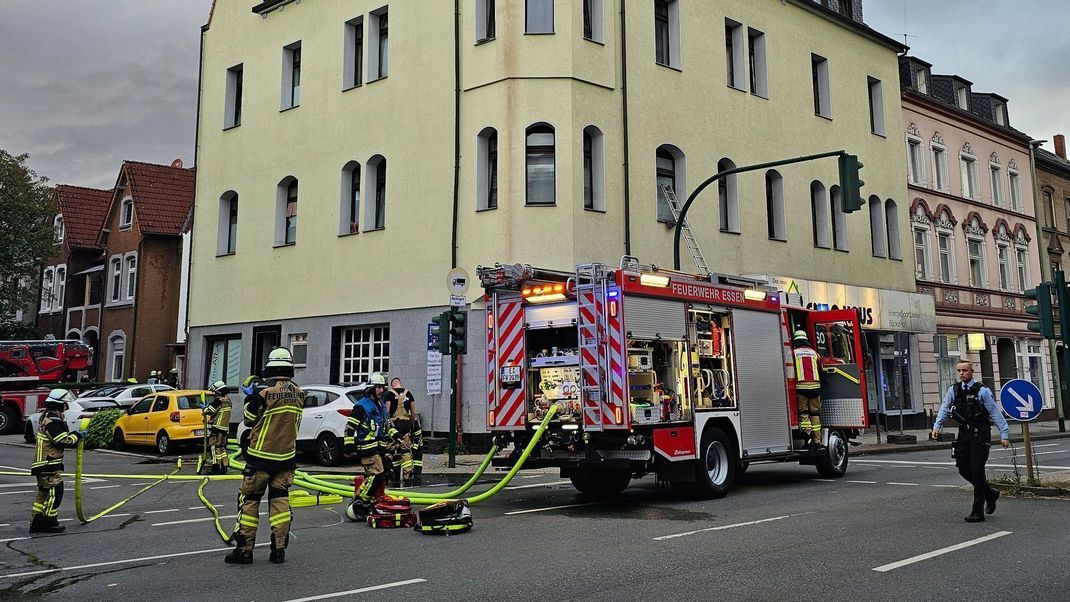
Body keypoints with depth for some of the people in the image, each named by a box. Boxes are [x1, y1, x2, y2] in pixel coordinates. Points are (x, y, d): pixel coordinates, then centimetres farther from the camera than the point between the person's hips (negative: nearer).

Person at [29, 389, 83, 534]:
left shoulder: (48, 418, 16)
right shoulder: (52, 421, -18)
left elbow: (61, 437, 21)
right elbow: (63, 441, -21)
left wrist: (74, 436, 8)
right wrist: (77, 435, -8)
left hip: (43, 464, 11)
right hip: (49, 463, -11)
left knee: (44, 493, 15)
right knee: (55, 491, -7)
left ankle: (37, 523, 20)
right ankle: (49, 522, -4)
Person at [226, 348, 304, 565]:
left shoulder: (263, 392, -17)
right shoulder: (299, 394, 0)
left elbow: (249, 419, -5)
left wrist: (250, 398, 12)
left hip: (261, 457, -4)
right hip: (286, 457, 5)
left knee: (249, 500, 6)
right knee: (279, 500, 10)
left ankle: (244, 549, 7)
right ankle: (279, 550, 9)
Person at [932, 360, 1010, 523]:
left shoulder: (982, 391, -6)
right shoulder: (953, 390, 7)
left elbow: (996, 413, -5)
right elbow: (944, 409, 7)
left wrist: (1004, 434, -8)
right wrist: (937, 426, -6)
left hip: (980, 434, -5)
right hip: (963, 434, 5)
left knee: (977, 470, -6)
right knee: (963, 468, 6)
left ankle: (977, 512, 1)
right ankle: (990, 494, 32)